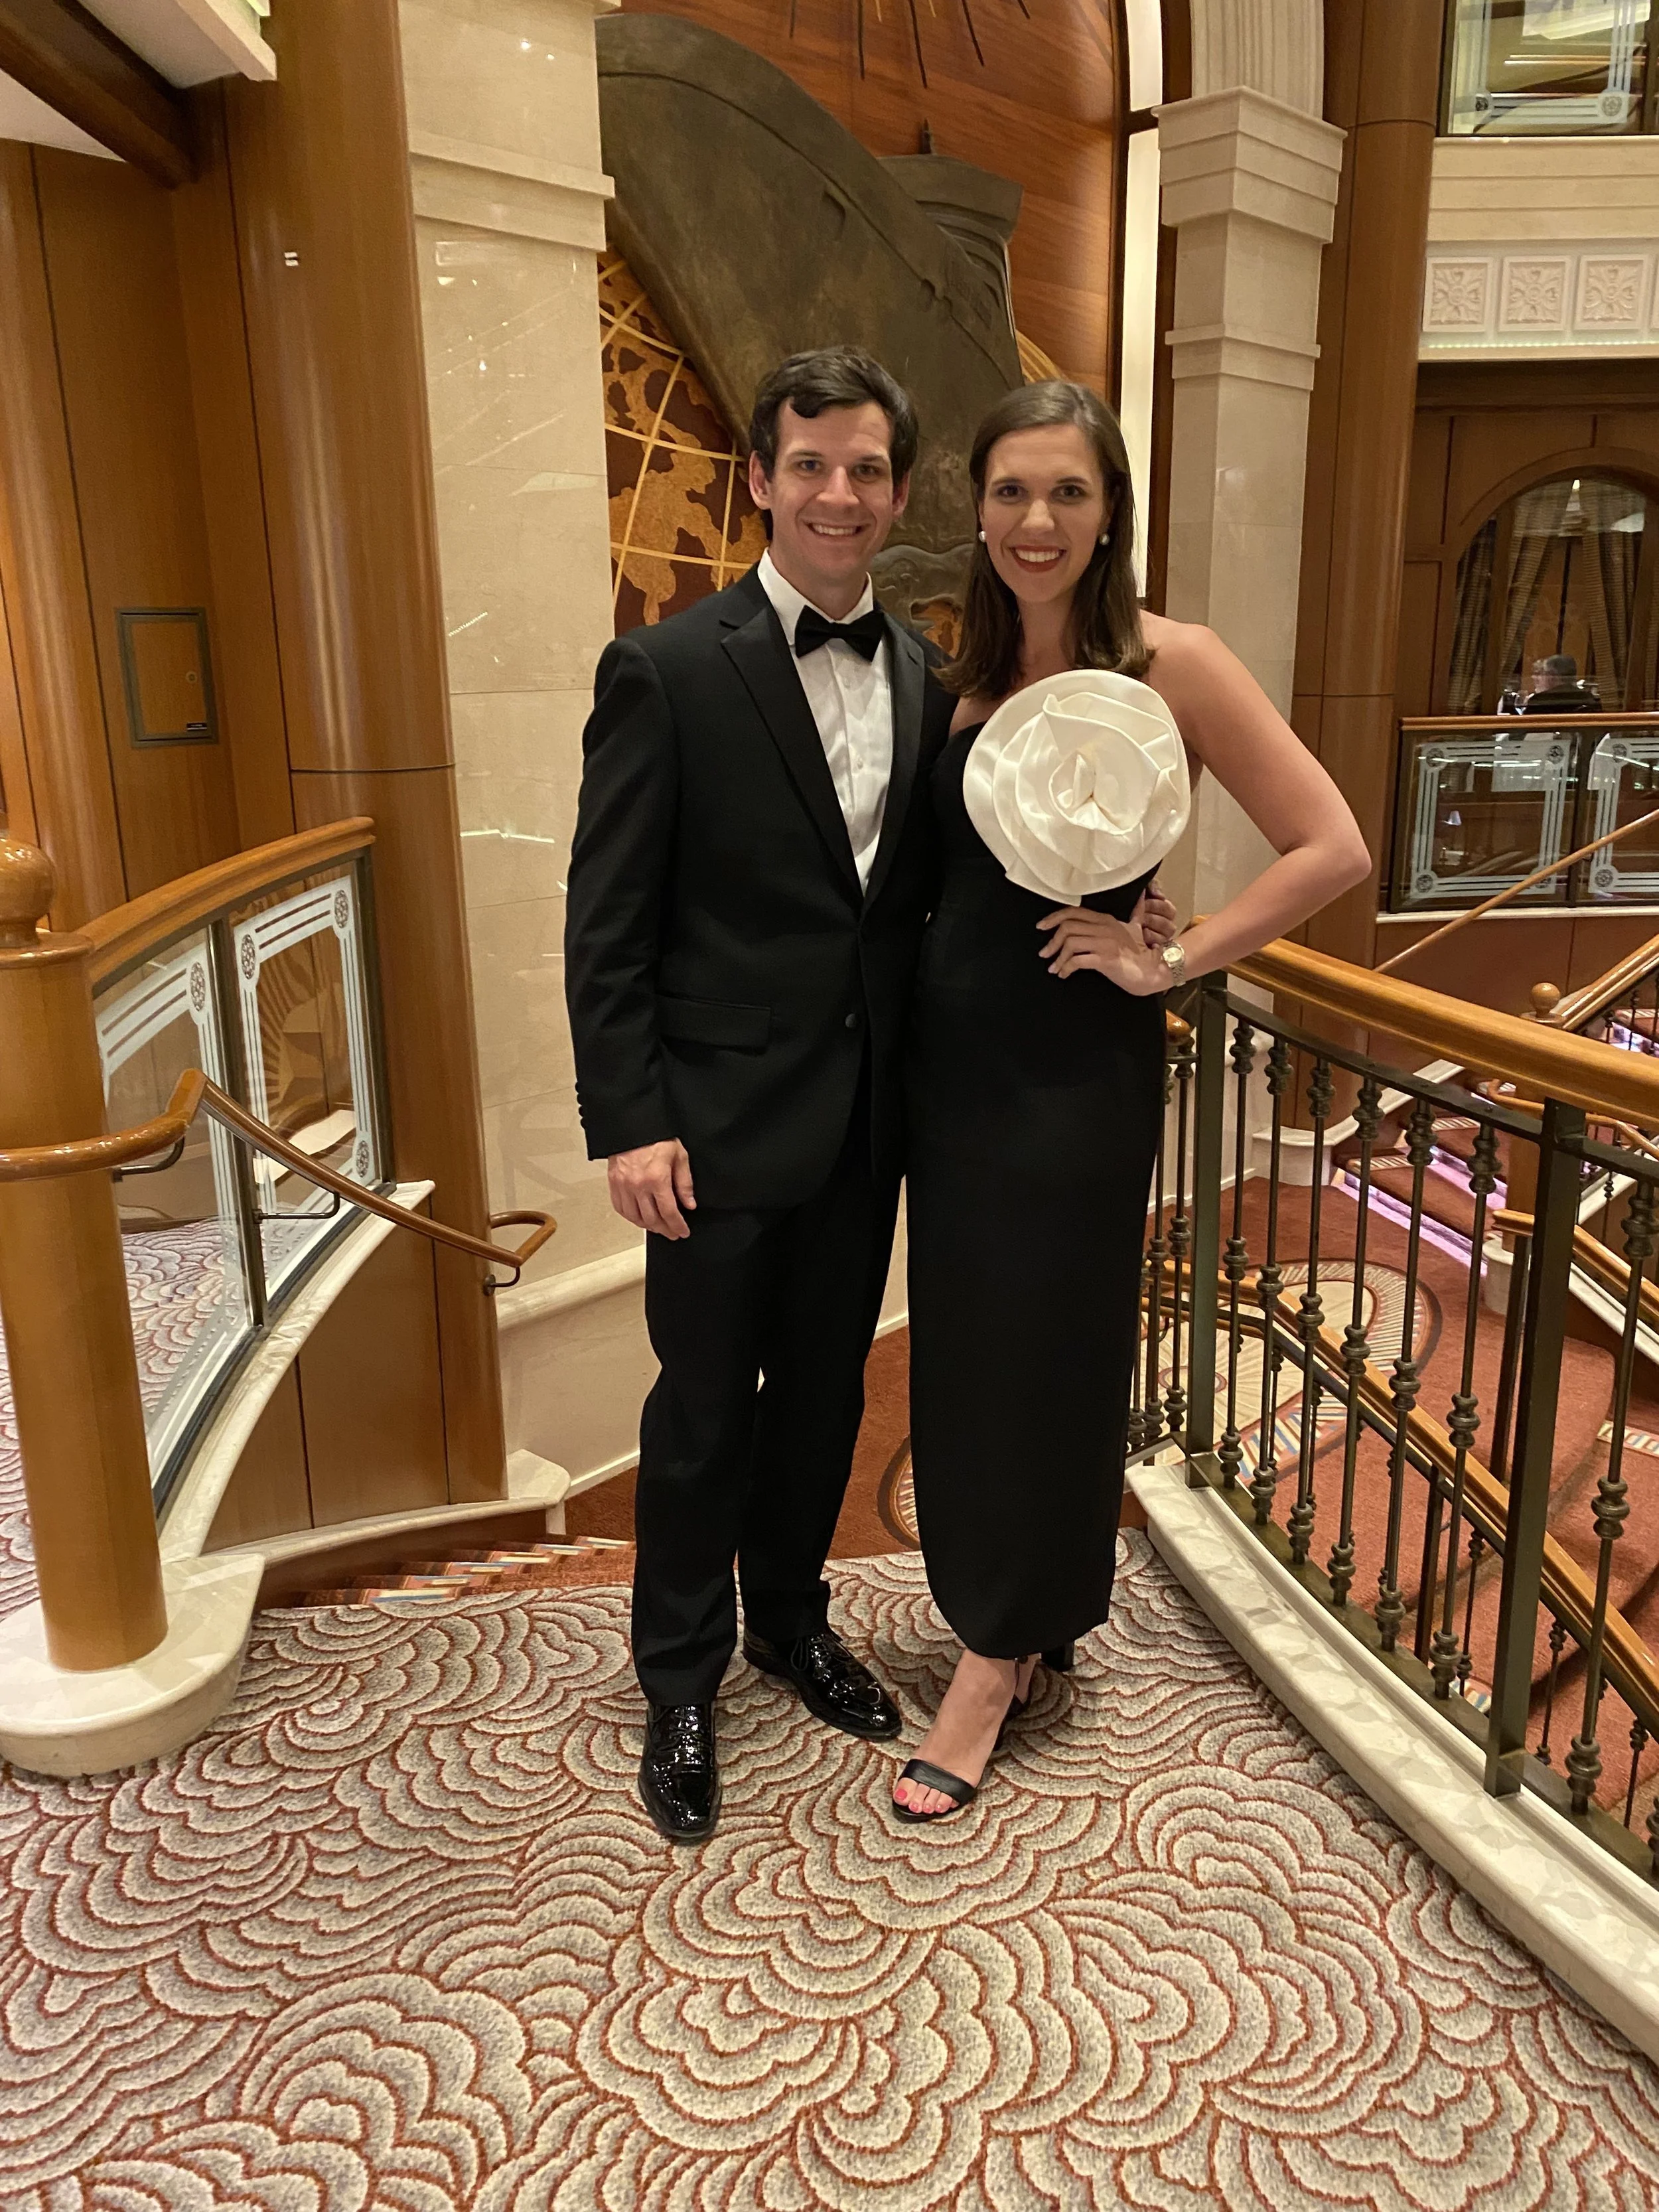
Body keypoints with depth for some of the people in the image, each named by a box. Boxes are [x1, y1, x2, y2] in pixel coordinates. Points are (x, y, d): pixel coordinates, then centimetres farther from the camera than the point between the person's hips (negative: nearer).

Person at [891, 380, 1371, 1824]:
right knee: (961, 1345, 13)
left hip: (1077, 1066, -6)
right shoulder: (974, 674, 7)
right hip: (953, 1054, 6)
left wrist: (1167, 964, -12)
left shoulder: (1170, 661, -10)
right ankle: (1017, 1611, 35)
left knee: (1045, 1349, 6)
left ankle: (999, 1660, 24)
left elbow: (1331, 849, -13)